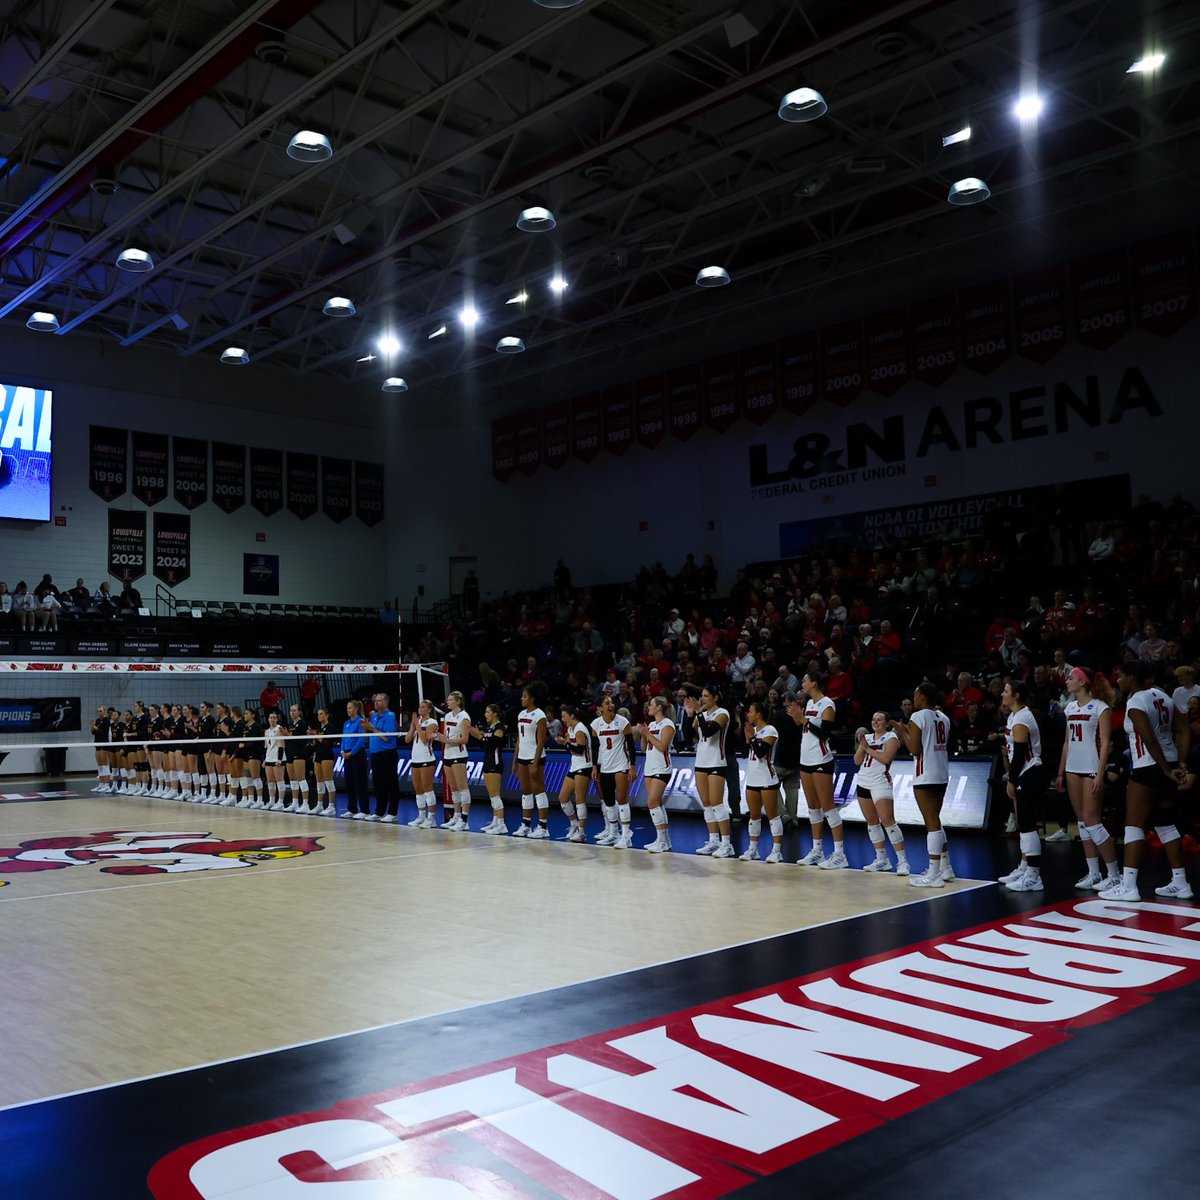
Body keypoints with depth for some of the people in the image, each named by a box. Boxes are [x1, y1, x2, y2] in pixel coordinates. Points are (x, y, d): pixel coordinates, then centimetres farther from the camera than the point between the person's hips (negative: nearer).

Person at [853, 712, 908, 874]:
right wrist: (861, 745, -5)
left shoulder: (891, 737, -4)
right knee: (872, 822, 9)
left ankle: (902, 861, -13)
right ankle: (882, 860, 17)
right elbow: (857, 761, 10)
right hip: (863, 782, 7)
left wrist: (867, 748, -13)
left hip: (880, 783, -7)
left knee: (887, 821, -15)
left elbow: (886, 758, -19)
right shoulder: (867, 737, 14)